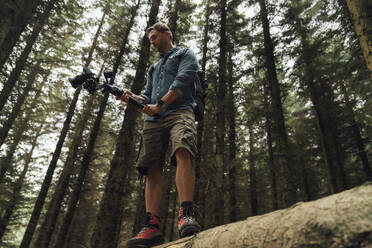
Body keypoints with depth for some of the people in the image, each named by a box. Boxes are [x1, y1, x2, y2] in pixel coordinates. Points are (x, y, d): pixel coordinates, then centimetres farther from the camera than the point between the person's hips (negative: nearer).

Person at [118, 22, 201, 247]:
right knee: (152, 169, -10)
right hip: (154, 120, 6)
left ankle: (186, 215, -40)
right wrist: (133, 97, 7)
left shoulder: (185, 55, 17)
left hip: (179, 112, -6)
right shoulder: (155, 68, 37)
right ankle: (152, 226, -16)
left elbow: (181, 82, -2)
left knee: (183, 152, -33)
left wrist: (160, 105, -10)